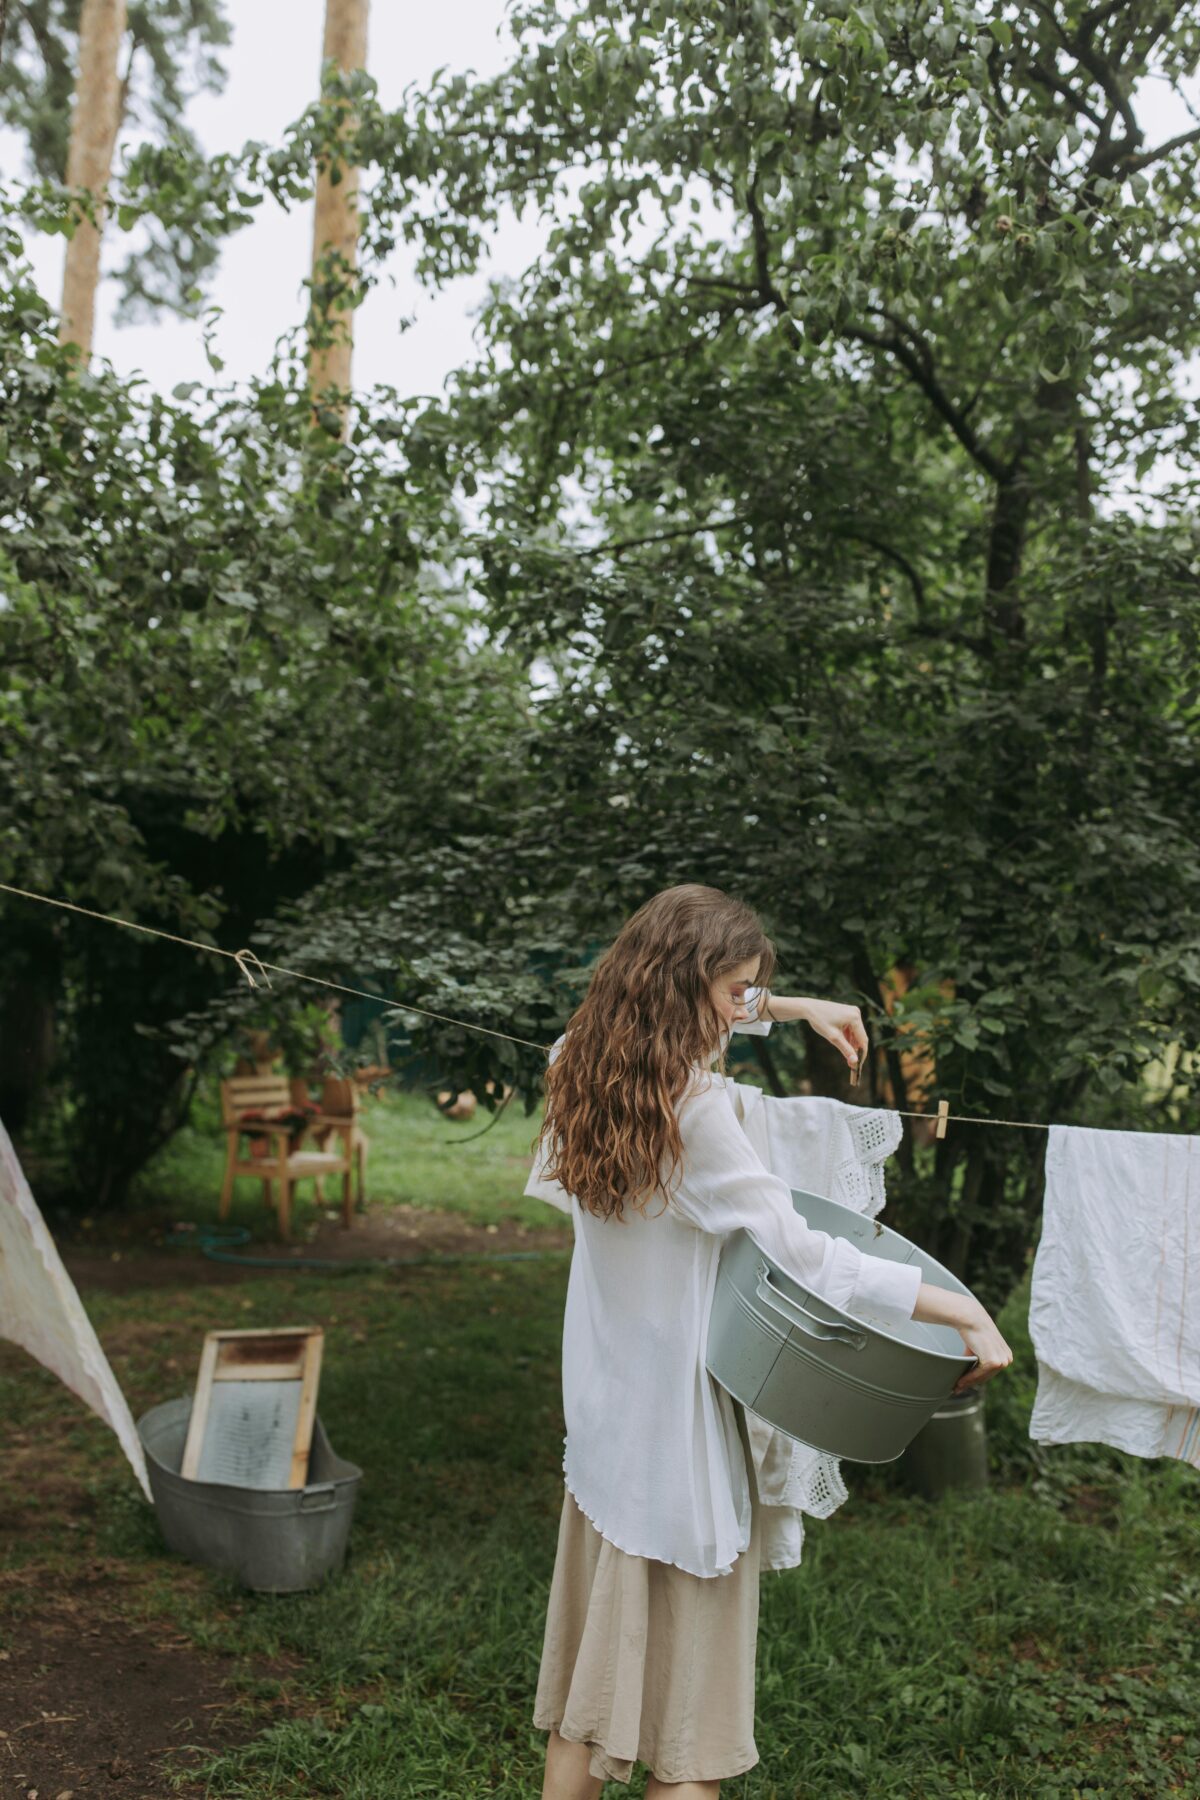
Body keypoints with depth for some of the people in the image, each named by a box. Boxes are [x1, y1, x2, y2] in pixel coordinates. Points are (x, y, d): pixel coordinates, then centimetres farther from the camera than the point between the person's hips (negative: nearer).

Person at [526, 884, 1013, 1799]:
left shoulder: (588, 1068, 0)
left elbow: (685, 1018, 22)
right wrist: (965, 1309, -19)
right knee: (690, 1693, 7)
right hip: (681, 1417, -8)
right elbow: (804, 1258, -23)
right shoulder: (694, 1108, -24)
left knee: (594, 1662, 20)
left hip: (604, 1413, 8)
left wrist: (790, 1007, 15)